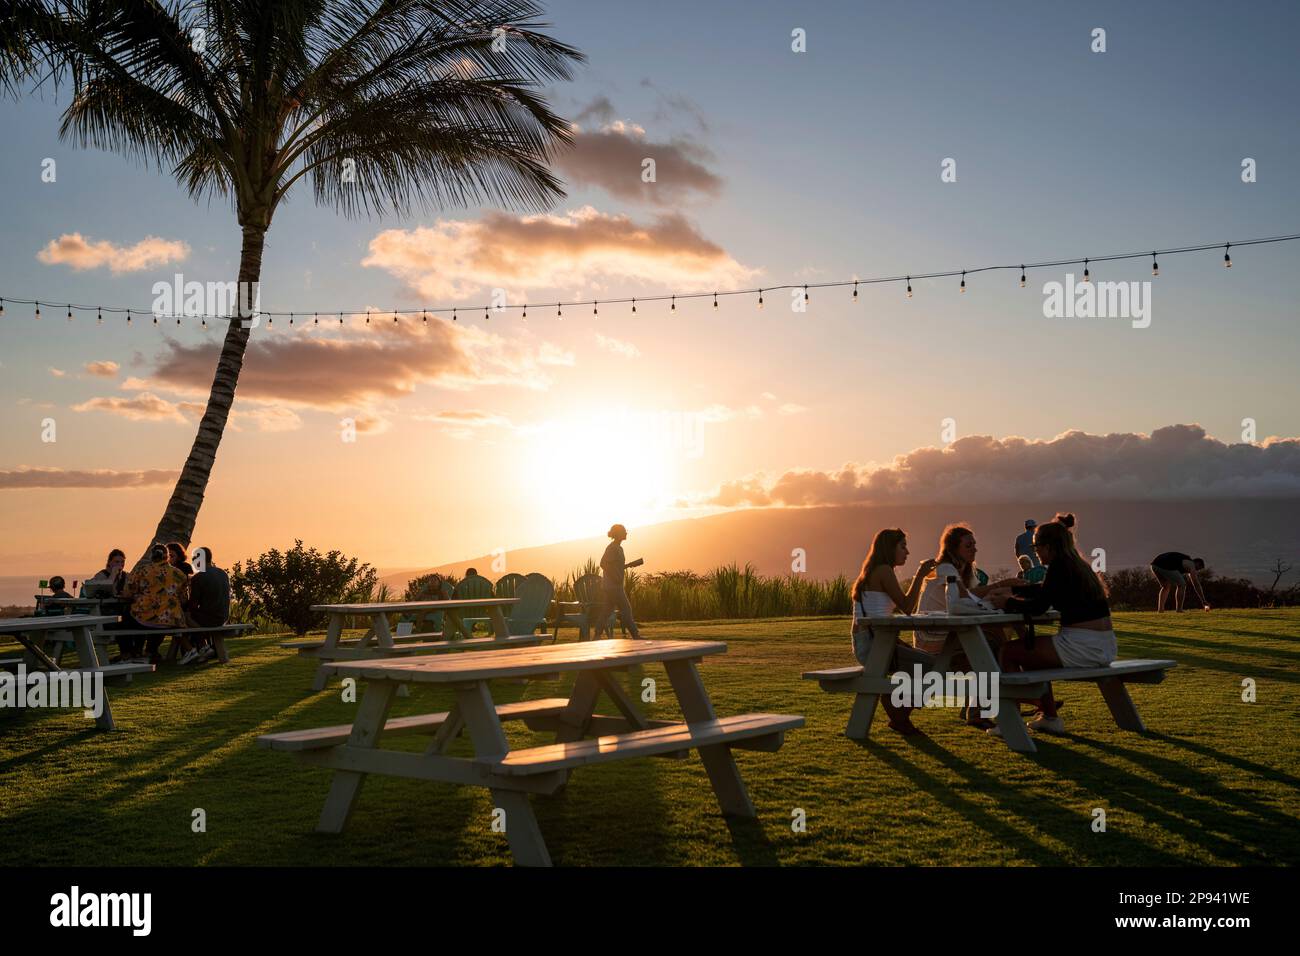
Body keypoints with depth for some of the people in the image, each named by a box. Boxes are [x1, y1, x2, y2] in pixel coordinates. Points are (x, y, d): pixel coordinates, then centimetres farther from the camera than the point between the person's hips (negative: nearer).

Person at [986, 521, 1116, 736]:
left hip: (1083, 647, -10)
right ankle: (1049, 717, 29)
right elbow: (1044, 590, 32)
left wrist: (1008, 603, 0)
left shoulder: (1060, 566, -12)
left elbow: (1038, 606, -15)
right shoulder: (1078, 565, 16)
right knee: (1031, 651, 28)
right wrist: (1011, 590, 34)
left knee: (1009, 651, -2)